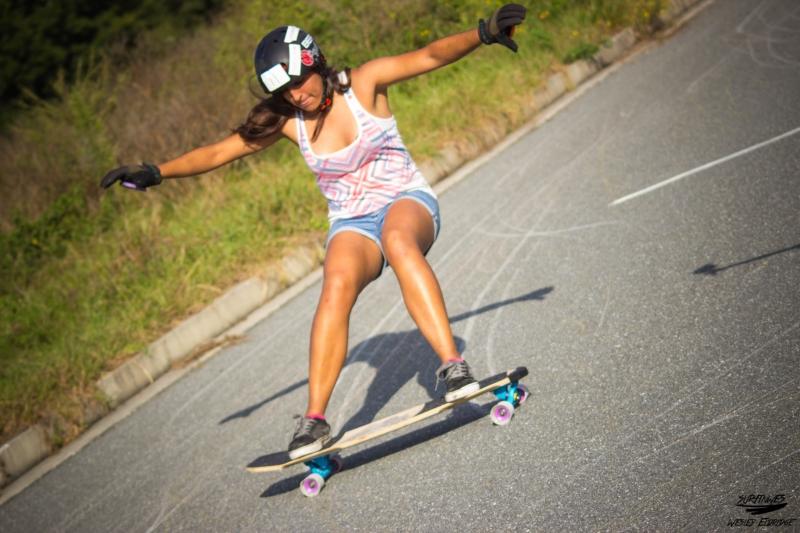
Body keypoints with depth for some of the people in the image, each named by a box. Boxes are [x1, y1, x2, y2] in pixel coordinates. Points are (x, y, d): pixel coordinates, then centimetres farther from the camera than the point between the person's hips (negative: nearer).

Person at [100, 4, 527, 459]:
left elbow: (430, 56, -15)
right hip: (351, 223, 2)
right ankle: (315, 420, -32)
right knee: (338, 282, -31)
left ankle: (453, 366, -44)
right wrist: (156, 173, -7)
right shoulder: (285, 121, 0)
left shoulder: (364, 83, -8)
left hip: (408, 201, -2)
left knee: (399, 240, -40)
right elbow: (218, 152, 2)